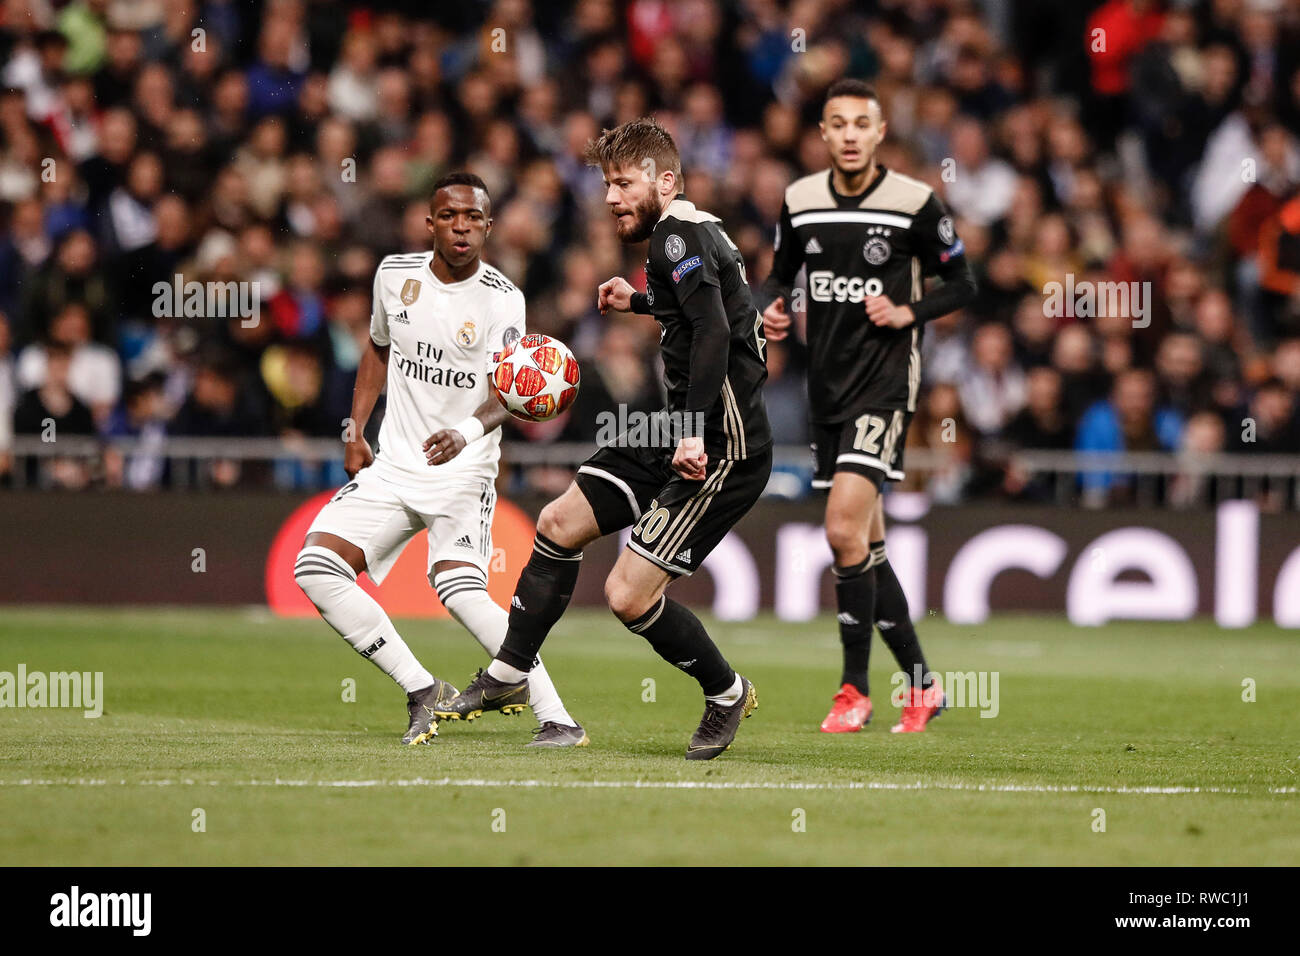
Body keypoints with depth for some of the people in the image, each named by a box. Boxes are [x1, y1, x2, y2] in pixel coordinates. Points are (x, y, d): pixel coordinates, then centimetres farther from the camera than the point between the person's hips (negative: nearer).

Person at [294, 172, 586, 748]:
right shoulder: (395, 274, 4)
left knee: (460, 590, -27)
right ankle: (422, 690, -3)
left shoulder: (501, 299, -10)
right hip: (393, 464, 5)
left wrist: (468, 431, -43)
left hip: (463, 470, -5)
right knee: (315, 569, -11)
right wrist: (356, 433, 13)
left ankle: (557, 719, -23)